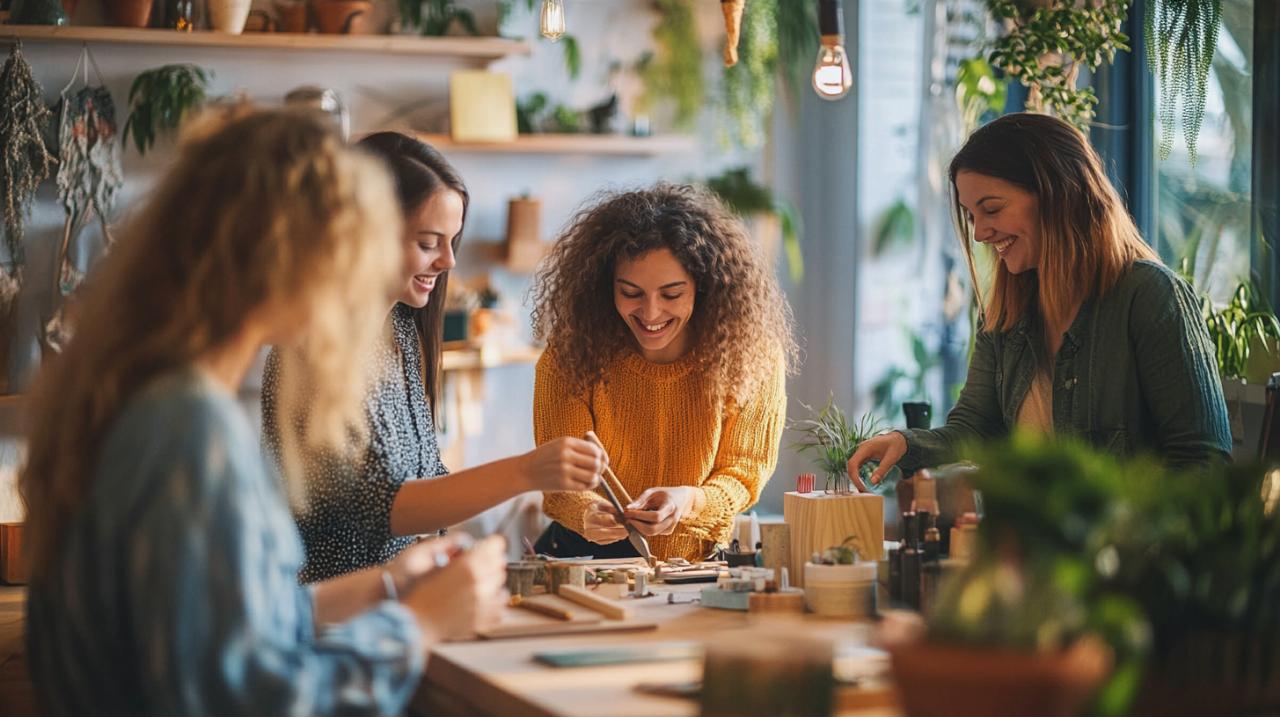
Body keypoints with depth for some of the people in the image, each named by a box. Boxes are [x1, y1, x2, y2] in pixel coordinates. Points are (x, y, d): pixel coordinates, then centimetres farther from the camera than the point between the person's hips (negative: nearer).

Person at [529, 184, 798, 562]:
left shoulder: (753, 359, -8)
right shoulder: (569, 358, -9)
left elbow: (743, 474, -4)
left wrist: (689, 503, -27)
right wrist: (587, 512, -33)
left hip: (701, 563, 2)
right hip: (589, 557, -1)